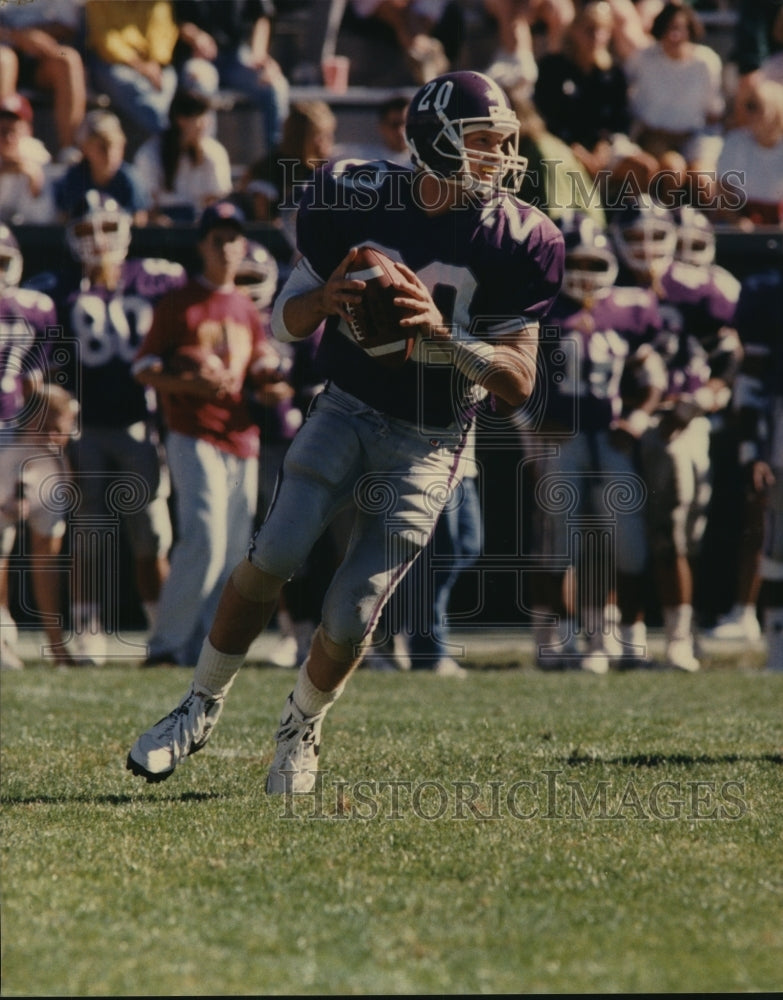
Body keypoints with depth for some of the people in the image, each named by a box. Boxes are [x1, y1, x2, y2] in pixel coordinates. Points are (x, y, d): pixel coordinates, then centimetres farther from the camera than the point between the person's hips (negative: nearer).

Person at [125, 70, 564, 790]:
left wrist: (442, 331, -28)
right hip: (348, 408, 1)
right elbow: (286, 321, 1)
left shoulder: (517, 240, -11)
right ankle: (202, 707, 2)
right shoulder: (356, 199, -8)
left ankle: (301, 732, 20)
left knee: (351, 615, -10)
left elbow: (519, 383, -12)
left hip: (428, 442, -1)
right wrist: (325, 298, -23)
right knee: (275, 555, -19)